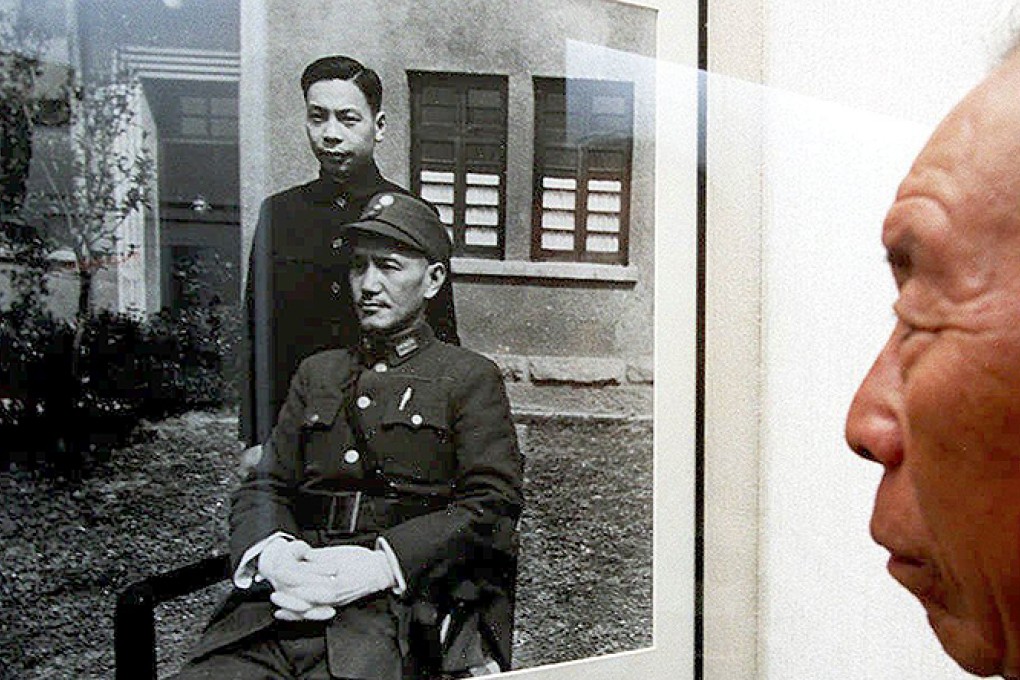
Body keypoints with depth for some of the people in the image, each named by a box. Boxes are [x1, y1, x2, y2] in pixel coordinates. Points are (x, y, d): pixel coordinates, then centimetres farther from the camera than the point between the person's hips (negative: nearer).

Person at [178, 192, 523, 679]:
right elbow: (263, 486, 17)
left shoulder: (471, 378, 9)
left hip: (397, 604, -3)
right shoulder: (317, 373, 23)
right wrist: (268, 550, -6)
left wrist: (383, 562, -15)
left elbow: (493, 504, -2)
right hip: (286, 589, 4)